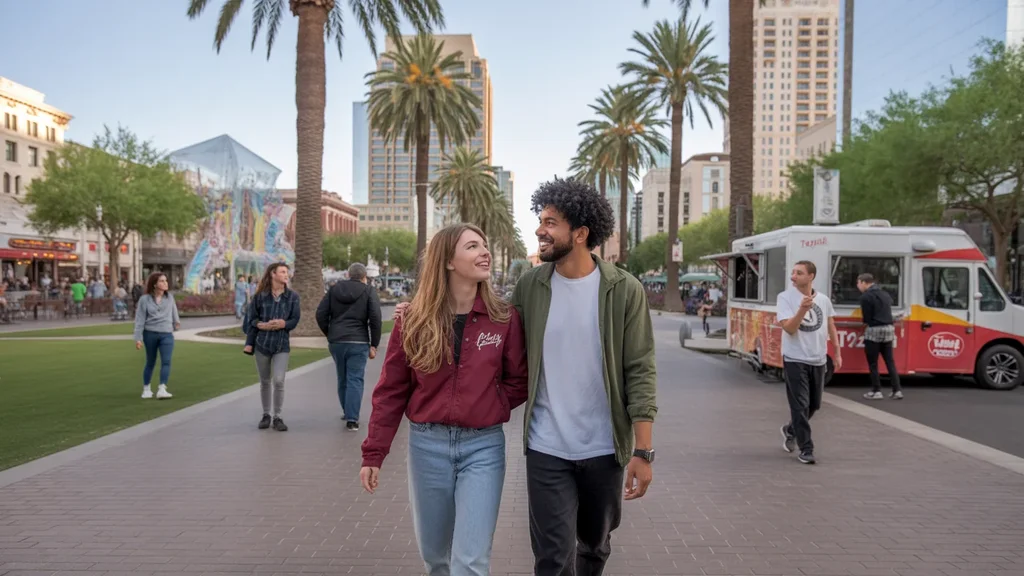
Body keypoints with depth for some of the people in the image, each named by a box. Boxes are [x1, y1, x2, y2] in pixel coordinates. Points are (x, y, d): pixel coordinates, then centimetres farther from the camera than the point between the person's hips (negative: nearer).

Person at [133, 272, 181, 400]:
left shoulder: (169, 297, 7)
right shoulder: (145, 299, -2)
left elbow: (173, 312, 23)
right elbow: (139, 320, -4)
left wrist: (176, 322, 33)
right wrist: (138, 338, -9)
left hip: (167, 334, 2)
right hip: (150, 334, -2)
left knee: (166, 361, -14)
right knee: (151, 362, 10)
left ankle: (162, 390, -20)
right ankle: (146, 389, 28)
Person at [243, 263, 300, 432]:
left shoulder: (292, 296, -1)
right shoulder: (260, 295, -1)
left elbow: (294, 320, -3)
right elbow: (251, 319, 2)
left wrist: (283, 324, -20)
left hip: (282, 345, -1)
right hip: (262, 343, 1)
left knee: (279, 381, -10)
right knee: (265, 382, 12)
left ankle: (277, 417, 4)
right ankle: (266, 415, 27)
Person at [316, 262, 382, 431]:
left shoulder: (334, 289, 9)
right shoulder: (368, 291, 0)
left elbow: (321, 314, 4)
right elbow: (375, 319, -8)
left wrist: (329, 334, 15)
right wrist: (374, 345, -3)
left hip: (336, 342, 4)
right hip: (358, 342, -4)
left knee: (342, 378, 18)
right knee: (355, 380, -2)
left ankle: (347, 412, 31)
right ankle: (352, 419, -7)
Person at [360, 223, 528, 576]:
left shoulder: (505, 318, -4)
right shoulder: (413, 321, -3)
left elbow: (519, 381, 5)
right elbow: (391, 391, 0)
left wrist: (490, 409, -8)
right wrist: (373, 454, -2)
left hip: (483, 447, -1)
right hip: (427, 444, 2)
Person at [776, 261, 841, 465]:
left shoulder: (823, 300, 5)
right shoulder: (785, 298, -8)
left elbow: (831, 327, 15)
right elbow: (789, 328, -17)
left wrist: (837, 353, 12)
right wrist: (803, 309, -30)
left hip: (818, 360, 5)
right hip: (795, 360, -5)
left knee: (814, 405, 14)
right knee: (800, 405, -5)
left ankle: (790, 430, 39)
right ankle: (806, 449, 4)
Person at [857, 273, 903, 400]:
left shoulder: (866, 296, -9)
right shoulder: (885, 294, 16)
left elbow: (866, 318, -9)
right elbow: (887, 312, 19)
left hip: (874, 330, -7)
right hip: (889, 328, 7)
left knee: (873, 363, 2)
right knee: (890, 361, 10)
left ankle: (876, 391, 3)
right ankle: (897, 390, 8)